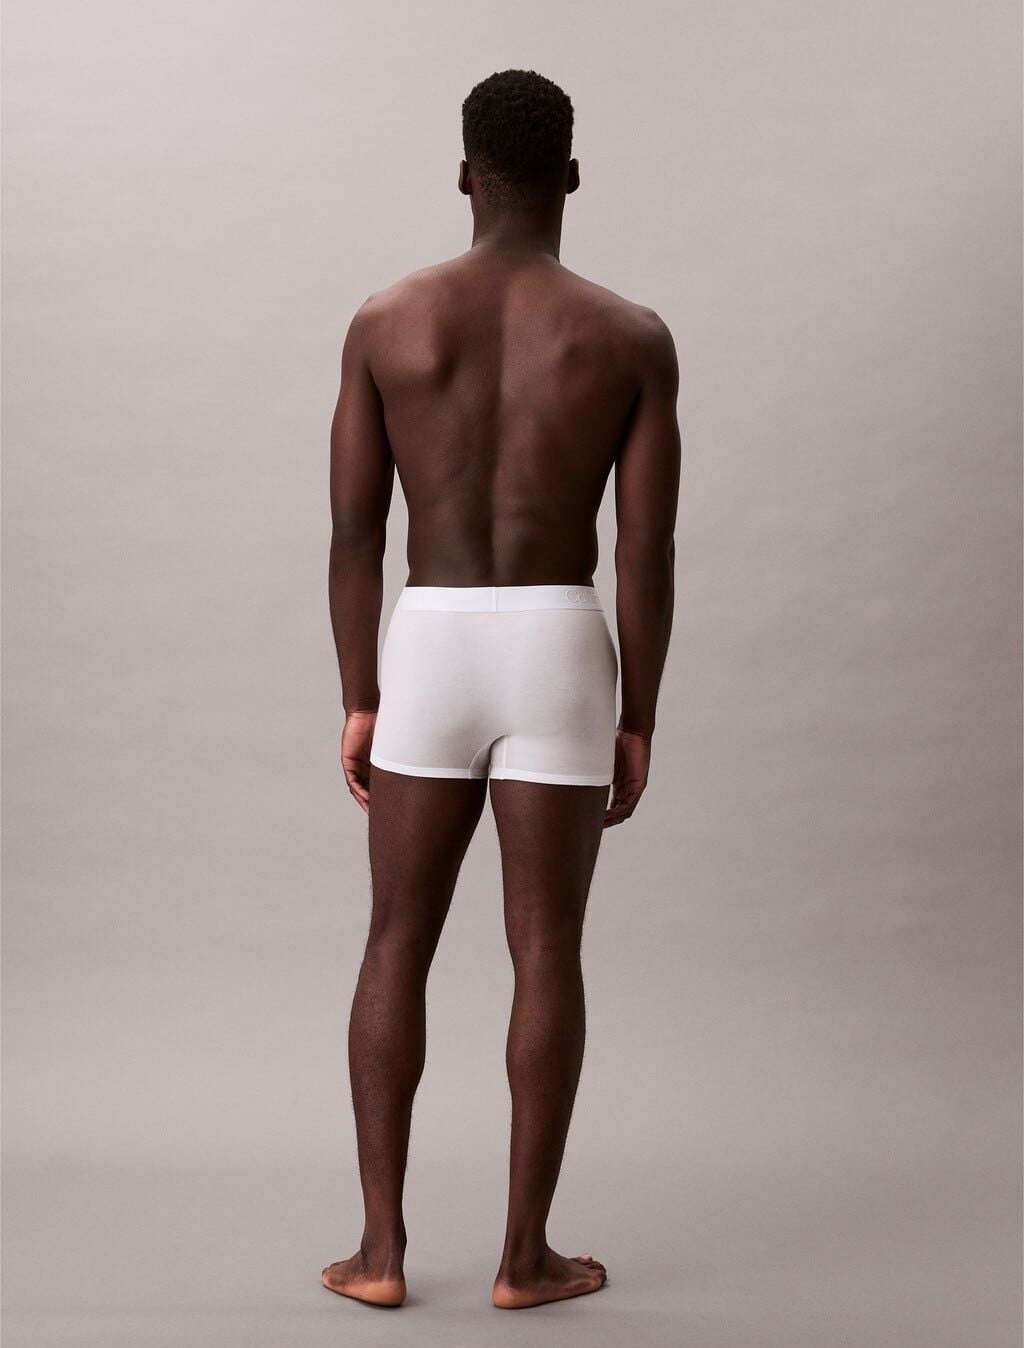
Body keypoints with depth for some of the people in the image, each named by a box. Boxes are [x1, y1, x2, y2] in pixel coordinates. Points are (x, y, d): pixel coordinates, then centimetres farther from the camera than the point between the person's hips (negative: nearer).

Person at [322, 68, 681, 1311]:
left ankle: (380, 1248, 13)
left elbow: (354, 531, 1)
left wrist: (357, 702, 8)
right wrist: (638, 721, 5)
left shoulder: (384, 322, 1)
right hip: (561, 655, -1)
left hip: (427, 652, 1)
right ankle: (526, 1255, 13)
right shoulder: (632, 336, -1)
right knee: (547, 955, 7)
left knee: (397, 948, 11)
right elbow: (646, 550, -3)